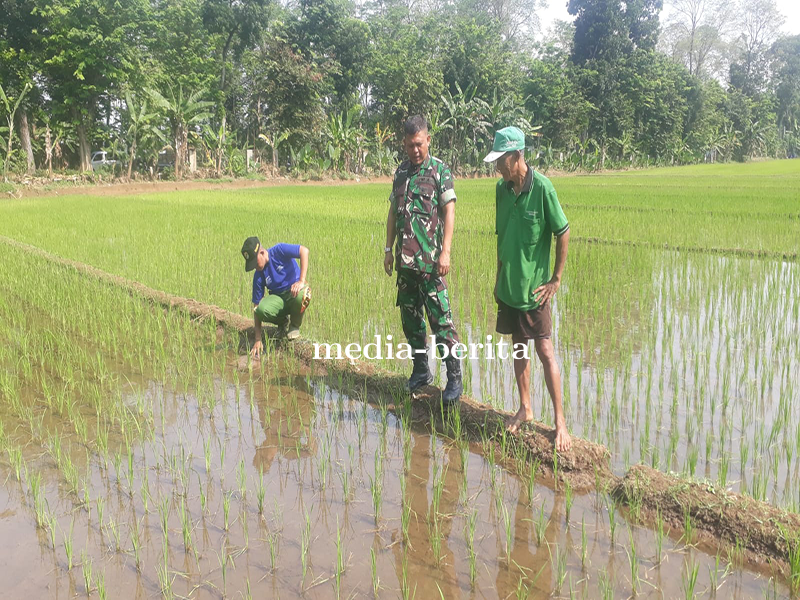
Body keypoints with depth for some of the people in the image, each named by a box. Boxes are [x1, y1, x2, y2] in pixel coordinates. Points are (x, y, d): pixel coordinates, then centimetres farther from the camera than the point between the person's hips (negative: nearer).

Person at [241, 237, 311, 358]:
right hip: (278, 298, 3)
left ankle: (295, 325, -6)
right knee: (262, 309, -31)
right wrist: (258, 339, -12)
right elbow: (257, 306, -7)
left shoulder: (279, 251, -16)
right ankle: (283, 322, 7)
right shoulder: (258, 276, -7)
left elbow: (304, 250, -27)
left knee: (302, 295, -40)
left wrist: (302, 281, -32)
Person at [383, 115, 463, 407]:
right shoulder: (400, 172, 14)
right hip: (405, 261, 6)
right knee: (410, 318, 12)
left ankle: (454, 379, 0)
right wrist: (388, 249, 14)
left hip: (430, 260, -6)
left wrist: (445, 252, -16)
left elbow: (449, 212, -8)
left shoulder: (440, 170, -2)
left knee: (441, 318, -7)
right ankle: (421, 371, 25)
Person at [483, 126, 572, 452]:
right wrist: (498, 277, 13)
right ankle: (525, 408, 29)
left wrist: (556, 279, -10)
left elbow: (563, 233, -11)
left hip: (534, 287, -6)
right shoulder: (501, 189, 3)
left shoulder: (542, 187, -15)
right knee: (518, 348, 15)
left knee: (545, 351, -2)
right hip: (508, 286, 6)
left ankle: (560, 421, 8)